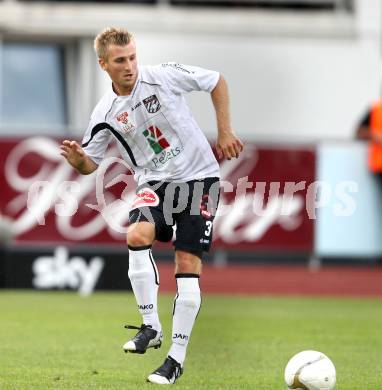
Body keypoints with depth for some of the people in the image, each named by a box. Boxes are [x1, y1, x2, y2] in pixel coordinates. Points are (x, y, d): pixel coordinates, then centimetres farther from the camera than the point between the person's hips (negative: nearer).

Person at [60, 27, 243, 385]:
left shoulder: (164, 76, -10)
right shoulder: (105, 113, -4)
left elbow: (217, 81, 4)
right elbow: (91, 163, 5)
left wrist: (225, 132, 1)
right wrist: (78, 160, -19)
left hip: (199, 176, -1)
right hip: (155, 182, 2)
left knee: (188, 264, -8)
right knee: (137, 235, -29)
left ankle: (177, 357, 0)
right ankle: (150, 326, -18)